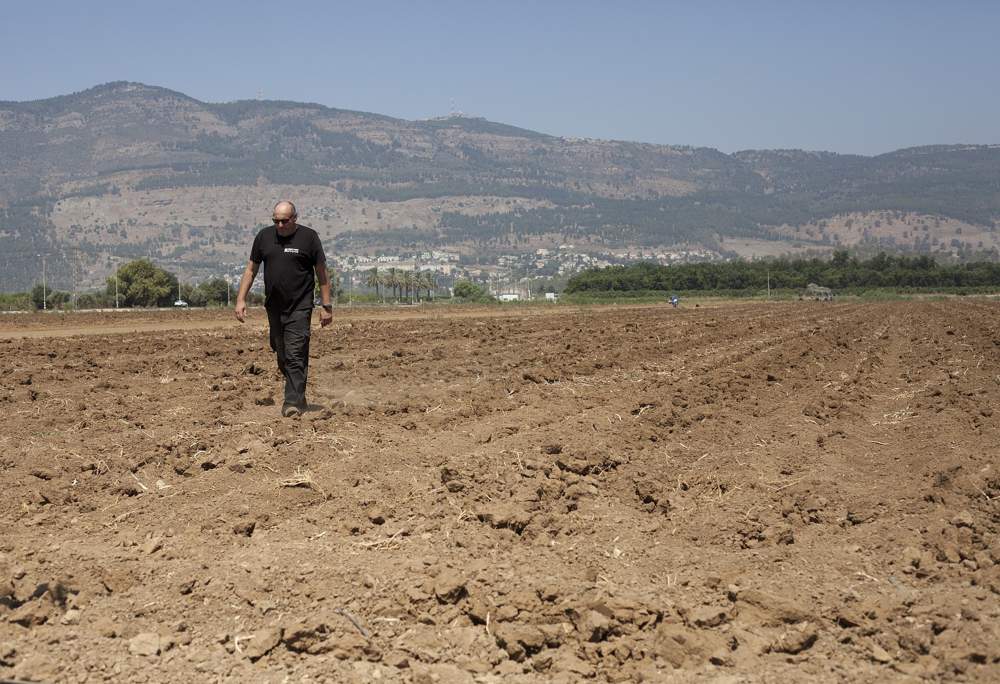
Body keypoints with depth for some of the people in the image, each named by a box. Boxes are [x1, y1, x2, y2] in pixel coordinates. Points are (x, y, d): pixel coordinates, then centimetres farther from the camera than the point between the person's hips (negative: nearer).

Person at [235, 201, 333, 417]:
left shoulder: (308, 237, -3)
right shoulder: (264, 237, 7)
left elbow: (322, 273, 1)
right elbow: (251, 270, 14)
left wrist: (326, 306, -1)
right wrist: (241, 299, 5)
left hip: (300, 308, -5)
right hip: (274, 307, 5)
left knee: (295, 355, -12)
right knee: (282, 356, 10)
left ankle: (293, 402, -13)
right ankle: (297, 394, 24)